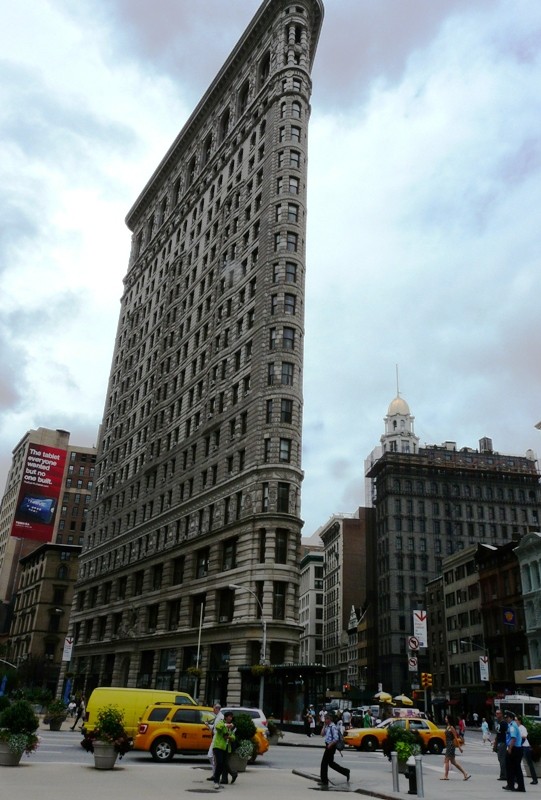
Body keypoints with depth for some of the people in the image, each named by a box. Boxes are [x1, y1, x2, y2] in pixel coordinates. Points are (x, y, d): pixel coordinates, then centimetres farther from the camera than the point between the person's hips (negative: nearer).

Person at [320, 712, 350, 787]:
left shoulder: (333, 727, -19)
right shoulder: (327, 727, 9)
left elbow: (336, 739, -24)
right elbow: (322, 734, 11)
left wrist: (330, 745, -19)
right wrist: (324, 726, 2)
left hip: (331, 746, -9)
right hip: (328, 746, 9)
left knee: (324, 763, -2)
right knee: (330, 763, 17)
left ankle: (324, 781, 8)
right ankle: (346, 772, 27)